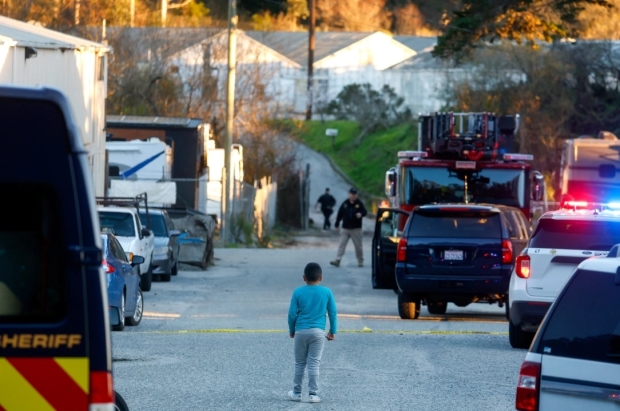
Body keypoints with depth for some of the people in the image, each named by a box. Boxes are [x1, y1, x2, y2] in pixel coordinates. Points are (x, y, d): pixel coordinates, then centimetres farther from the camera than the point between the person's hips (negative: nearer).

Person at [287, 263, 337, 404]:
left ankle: (297, 392, 16)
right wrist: (333, 331, 14)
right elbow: (333, 313, 3)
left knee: (300, 363, 11)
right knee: (314, 364, 1)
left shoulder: (298, 292, -2)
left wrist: (292, 330, 14)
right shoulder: (327, 292, -1)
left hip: (301, 332, 0)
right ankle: (313, 394, -2)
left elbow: (292, 313, 0)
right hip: (318, 332, 0)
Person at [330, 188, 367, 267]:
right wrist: (337, 224, 9)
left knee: (358, 246, 6)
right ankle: (337, 260, -11)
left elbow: (365, 212, -8)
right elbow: (340, 214, 9)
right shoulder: (345, 203, 4)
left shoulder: (359, 204, -1)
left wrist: (361, 214, -32)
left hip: (356, 229, -1)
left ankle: (360, 261, 19)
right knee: (342, 244, -6)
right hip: (345, 228, 1)